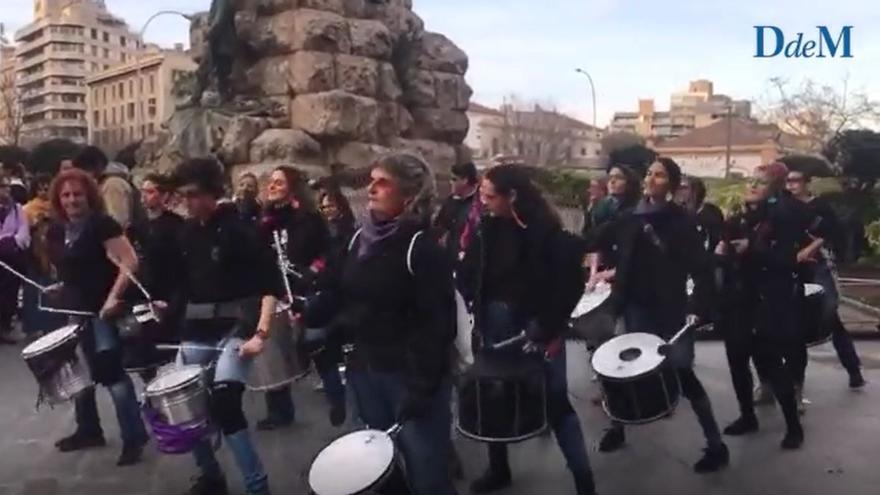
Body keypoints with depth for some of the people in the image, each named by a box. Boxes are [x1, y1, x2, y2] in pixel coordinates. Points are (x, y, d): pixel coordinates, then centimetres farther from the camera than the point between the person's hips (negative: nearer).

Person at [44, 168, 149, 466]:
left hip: (102, 309, -8)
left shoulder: (101, 223, -13)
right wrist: (59, 289, 9)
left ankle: (134, 437, -4)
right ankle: (88, 430, 32)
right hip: (72, 311, 8)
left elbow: (129, 262, -20)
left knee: (112, 372, -10)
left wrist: (114, 297, -25)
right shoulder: (55, 232, 9)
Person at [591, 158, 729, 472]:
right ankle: (618, 428, 31)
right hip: (637, 305, 5)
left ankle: (716, 445, 6)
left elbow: (701, 268, -14)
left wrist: (699, 308, -22)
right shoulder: (632, 217, 4)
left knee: (682, 373, -6)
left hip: (671, 309, -5)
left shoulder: (681, 221, -9)